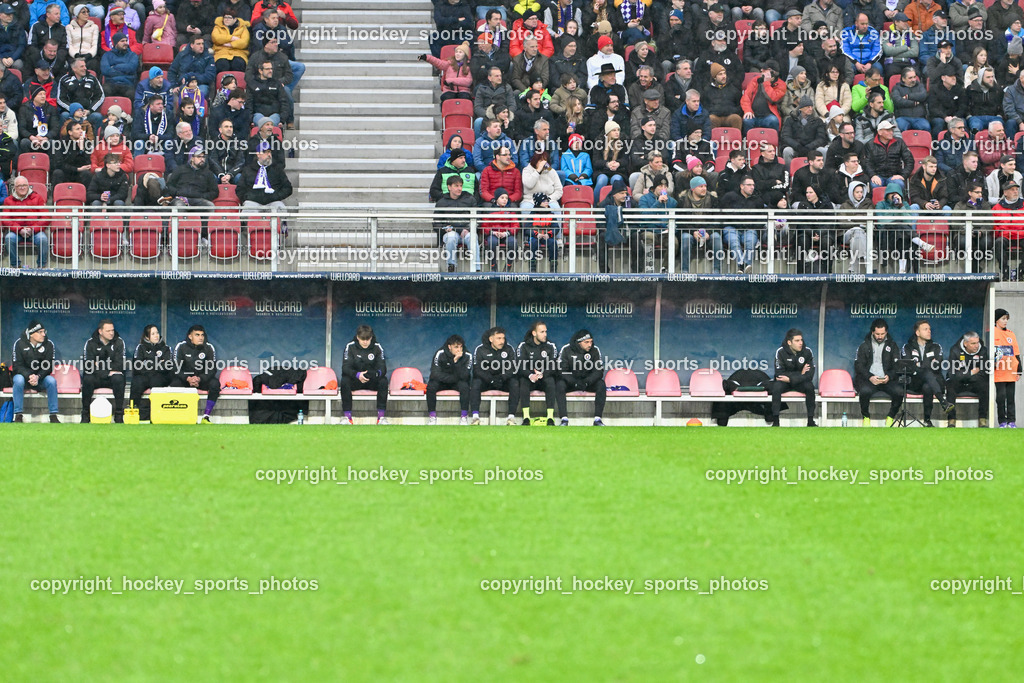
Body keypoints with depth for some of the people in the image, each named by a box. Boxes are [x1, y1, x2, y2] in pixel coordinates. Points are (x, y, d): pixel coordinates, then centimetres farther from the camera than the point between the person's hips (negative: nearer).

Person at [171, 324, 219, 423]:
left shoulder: (209, 347, -4)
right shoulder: (181, 346, -7)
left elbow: (212, 370, -6)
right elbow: (176, 368, -10)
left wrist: (199, 379, -24)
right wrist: (188, 379, -28)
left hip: (202, 379, 1)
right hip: (184, 378, -1)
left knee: (215, 383, -29)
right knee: (175, 384, -33)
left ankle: (205, 417, -28)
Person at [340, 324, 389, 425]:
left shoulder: (377, 347, -5)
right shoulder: (350, 347, -7)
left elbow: (382, 368, -12)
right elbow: (345, 368, -15)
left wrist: (376, 373, -37)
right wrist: (357, 375, -36)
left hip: (372, 382, 0)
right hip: (355, 381, 0)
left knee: (383, 381, -31)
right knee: (344, 381, -32)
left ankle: (381, 416, -26)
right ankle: (347, 416, -27)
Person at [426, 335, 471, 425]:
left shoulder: (467, 356, -15)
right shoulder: (440, 354, -18)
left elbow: (463, 376, -24)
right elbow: (435, 374, -24)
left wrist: (456, 361, -36)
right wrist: (455, 378, -22)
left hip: (456, 383, 0)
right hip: (442, 383, 0)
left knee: (464, 385, -33)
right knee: (431, 386, -31)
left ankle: (464, 416, -24)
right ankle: (432, 415, -18)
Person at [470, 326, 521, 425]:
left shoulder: (509, 350, -1)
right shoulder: (480, 350, -6)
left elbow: (514, 369, -9)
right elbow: (477, 370, -14)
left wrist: (501, 377, -27)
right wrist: (491, 379, -28)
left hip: (503, 381, 1)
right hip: (485, 381, -1)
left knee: (514, 382, -28)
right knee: (476, 381, -32)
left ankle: (511, 416, -31)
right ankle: (475, 416, -34)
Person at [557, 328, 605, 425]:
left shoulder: (595, 350, -6)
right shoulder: (566, 350, -11)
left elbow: (599, 371, -9)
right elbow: (561, 371, -14)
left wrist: (586, 382, -28)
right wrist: (575, 383, -29)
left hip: (589, 381, 1)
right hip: (570, 382, -1)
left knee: (601, 384, -27)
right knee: (560, 384, -32)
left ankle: (597, 418, -27)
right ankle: (564, 419, -32)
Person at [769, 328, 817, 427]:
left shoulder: (807, 352, -9)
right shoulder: (781, 352, -14)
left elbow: (809, 375, -14)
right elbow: (779, 374, -20)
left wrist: (790, 379, -25)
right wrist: (800, 374, -20)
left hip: (800, 382, 1)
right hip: (784, 382, -1)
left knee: (809, 386, -31)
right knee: (776, 386, -33)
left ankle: (810, 420, -24)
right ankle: (775, 421, -31)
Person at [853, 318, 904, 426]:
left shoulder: (892, 346, 13)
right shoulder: (864, 346, 10)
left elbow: (897, 366, 7)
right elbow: (858, 365, 3)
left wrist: (889, 376, -14)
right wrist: (870, 377, -14)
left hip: (887, 380, 1)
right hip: (868, 380, -1)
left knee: (899, 392, -30)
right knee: (865, 391, -36)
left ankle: (890, 417, -5)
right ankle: (866, 417, -10)